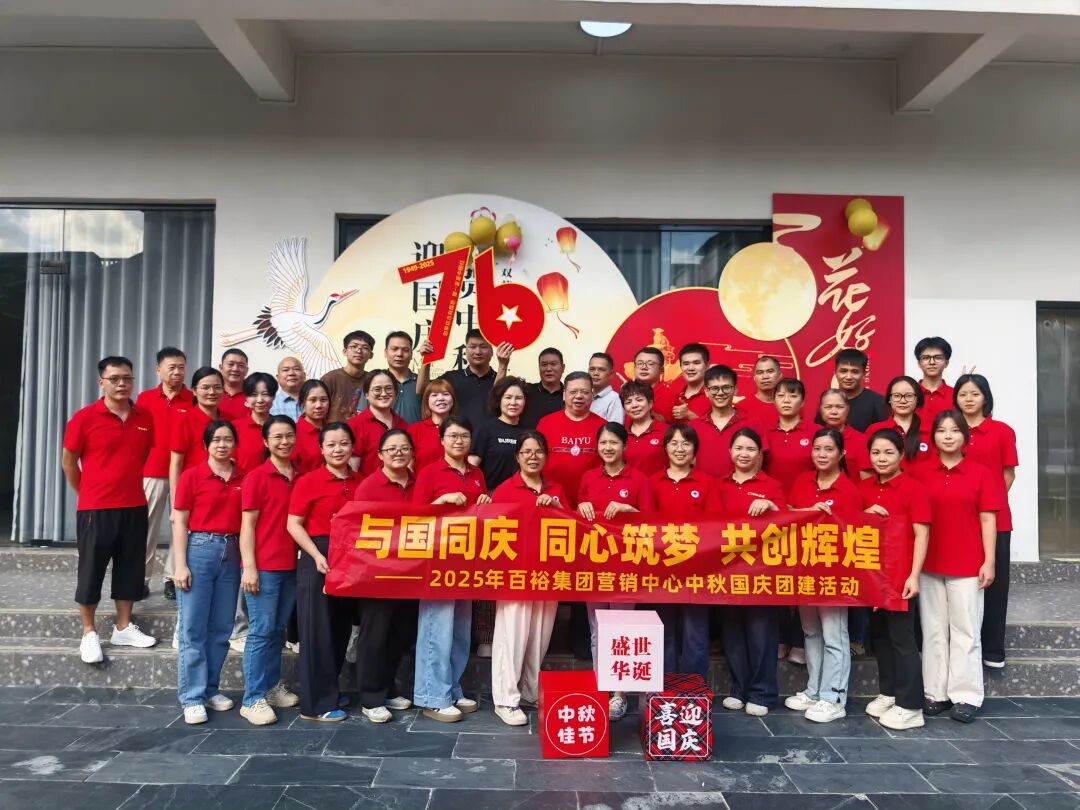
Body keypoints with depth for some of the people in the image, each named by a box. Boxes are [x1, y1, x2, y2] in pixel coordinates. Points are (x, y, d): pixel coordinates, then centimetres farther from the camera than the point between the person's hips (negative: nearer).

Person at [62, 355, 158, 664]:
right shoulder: (85, 417, -8)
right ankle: (89, 633, 18)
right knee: (91, 570, 5)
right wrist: (86, 494, 6)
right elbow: (68, 461, 0)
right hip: (95, 508, -4)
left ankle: (123, 628, 24)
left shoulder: (145, 418, 3)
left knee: (130, 569, 11)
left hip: (135, 507, 4)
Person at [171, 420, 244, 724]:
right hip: (200, 550, -4)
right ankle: (192, 697, 8)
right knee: (193, 629, 0)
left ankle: (210, 689, 23)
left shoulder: (243, 479, 7)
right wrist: (180, 565, -9)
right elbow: (179, 523, -3)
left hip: (231, 554, 4)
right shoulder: (192, 476, -3)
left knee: (221, 628, 10)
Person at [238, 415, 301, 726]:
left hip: (291, 565, 5)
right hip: (263, 566, -5)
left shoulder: (301, 478, 10)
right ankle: (252, 699, 5)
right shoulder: (256, 477, -6)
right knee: (261, 631, -2)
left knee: (279, 629, 14)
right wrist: (249, 567, -13)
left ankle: (272, 686, 25)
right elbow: (247, 525, -7)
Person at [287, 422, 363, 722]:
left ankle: (329, 689, 28)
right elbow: (294, 525, -9)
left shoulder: (360, 482, 6)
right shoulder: (308, 481, -7)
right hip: (317, 560, -5)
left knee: (341, 629, 13)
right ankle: (317, 702, 8)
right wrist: (317, 555, -19)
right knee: (317, 630, -1)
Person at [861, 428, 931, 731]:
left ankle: (910, 706, 7)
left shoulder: (913, 488, -10)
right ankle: (888, 693, 28)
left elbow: (921, 534, -13)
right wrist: (866, 513, -5)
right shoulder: (864, 488, 8)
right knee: (879, 634, 14)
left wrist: (914, 575, -18)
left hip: (900, 574, -6)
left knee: (901, 637, -2)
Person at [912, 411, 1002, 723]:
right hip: (929, 564, 2)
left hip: (967, 565, -2)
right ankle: (936, 693, 17)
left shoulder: (980, 473, -1)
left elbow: (987, 520, 0)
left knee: (965, 631, 4)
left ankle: (966, 696, 12)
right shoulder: (921, 472, 3)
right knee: (933, 630, 9)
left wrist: (989, 561, -5)